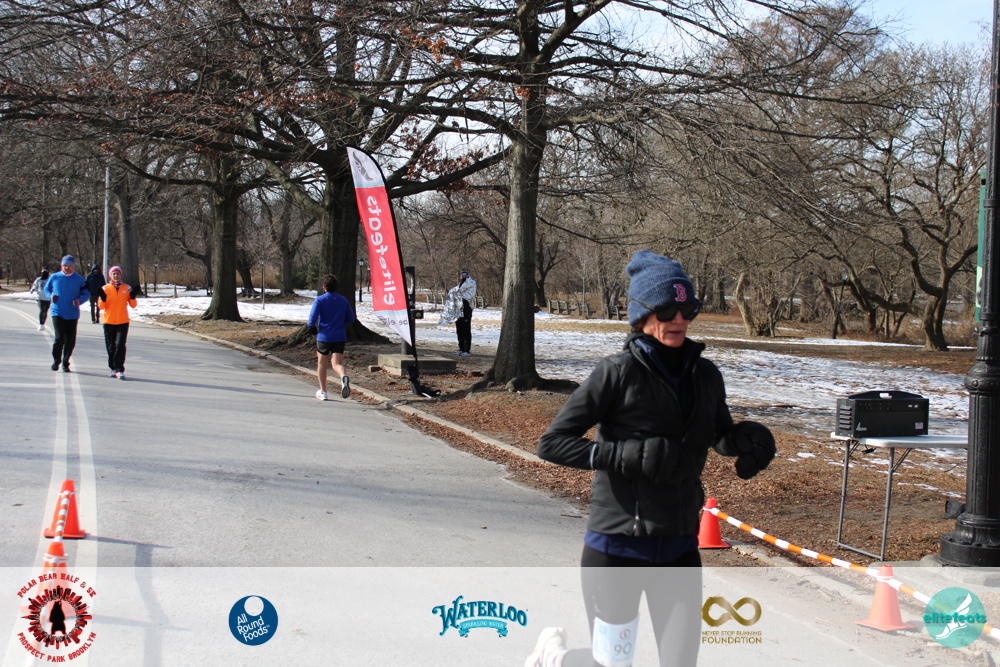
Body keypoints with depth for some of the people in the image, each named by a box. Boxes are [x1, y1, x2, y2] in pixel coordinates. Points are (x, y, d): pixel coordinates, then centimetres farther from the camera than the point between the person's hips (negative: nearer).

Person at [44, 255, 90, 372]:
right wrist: (50, 296, -4)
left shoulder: (79, 279, 2)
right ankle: (56, 360, 6)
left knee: (70, 340, 4)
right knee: (59, 337, -13)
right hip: (58, 313, -1)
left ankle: (65, 363, 20)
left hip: (72, 314, 1)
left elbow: (86, 294, 5)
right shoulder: (54, 277, 4)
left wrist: (80, 301, -15)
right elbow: (46, 289, 17)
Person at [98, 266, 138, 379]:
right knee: (111, 347, 7)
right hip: (109, 322, 1)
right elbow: (101, 306, 1)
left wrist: (132, 297, -13)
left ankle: (119, 369, -13)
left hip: (123, 322, -1)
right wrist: (102, 298, -17)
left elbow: (133, 305, 4)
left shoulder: (127, 288, 5)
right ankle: (113, 368, 20)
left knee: (120, 345, -12)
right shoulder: (105, 289, 4)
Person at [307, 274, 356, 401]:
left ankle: (323, 391, 24)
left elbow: (313, 318, -14)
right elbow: (351, 318, 11)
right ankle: (344, 377, -38)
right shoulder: (343, 301, 7)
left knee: (321, 364, 16)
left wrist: (311, 326, 6)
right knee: (337, 364, -4)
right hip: (340, 337, 2)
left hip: (324, 337, -2)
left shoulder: (320, 300, -6)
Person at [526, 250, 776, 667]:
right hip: (617, 548, -5)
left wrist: (748, 439, -1)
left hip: (679, 549, 5)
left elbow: (720, 435, 22)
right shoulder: (619, 373, -12)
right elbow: (552, 443, -13)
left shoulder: (704, 375, 4)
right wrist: (626, 455, -25)